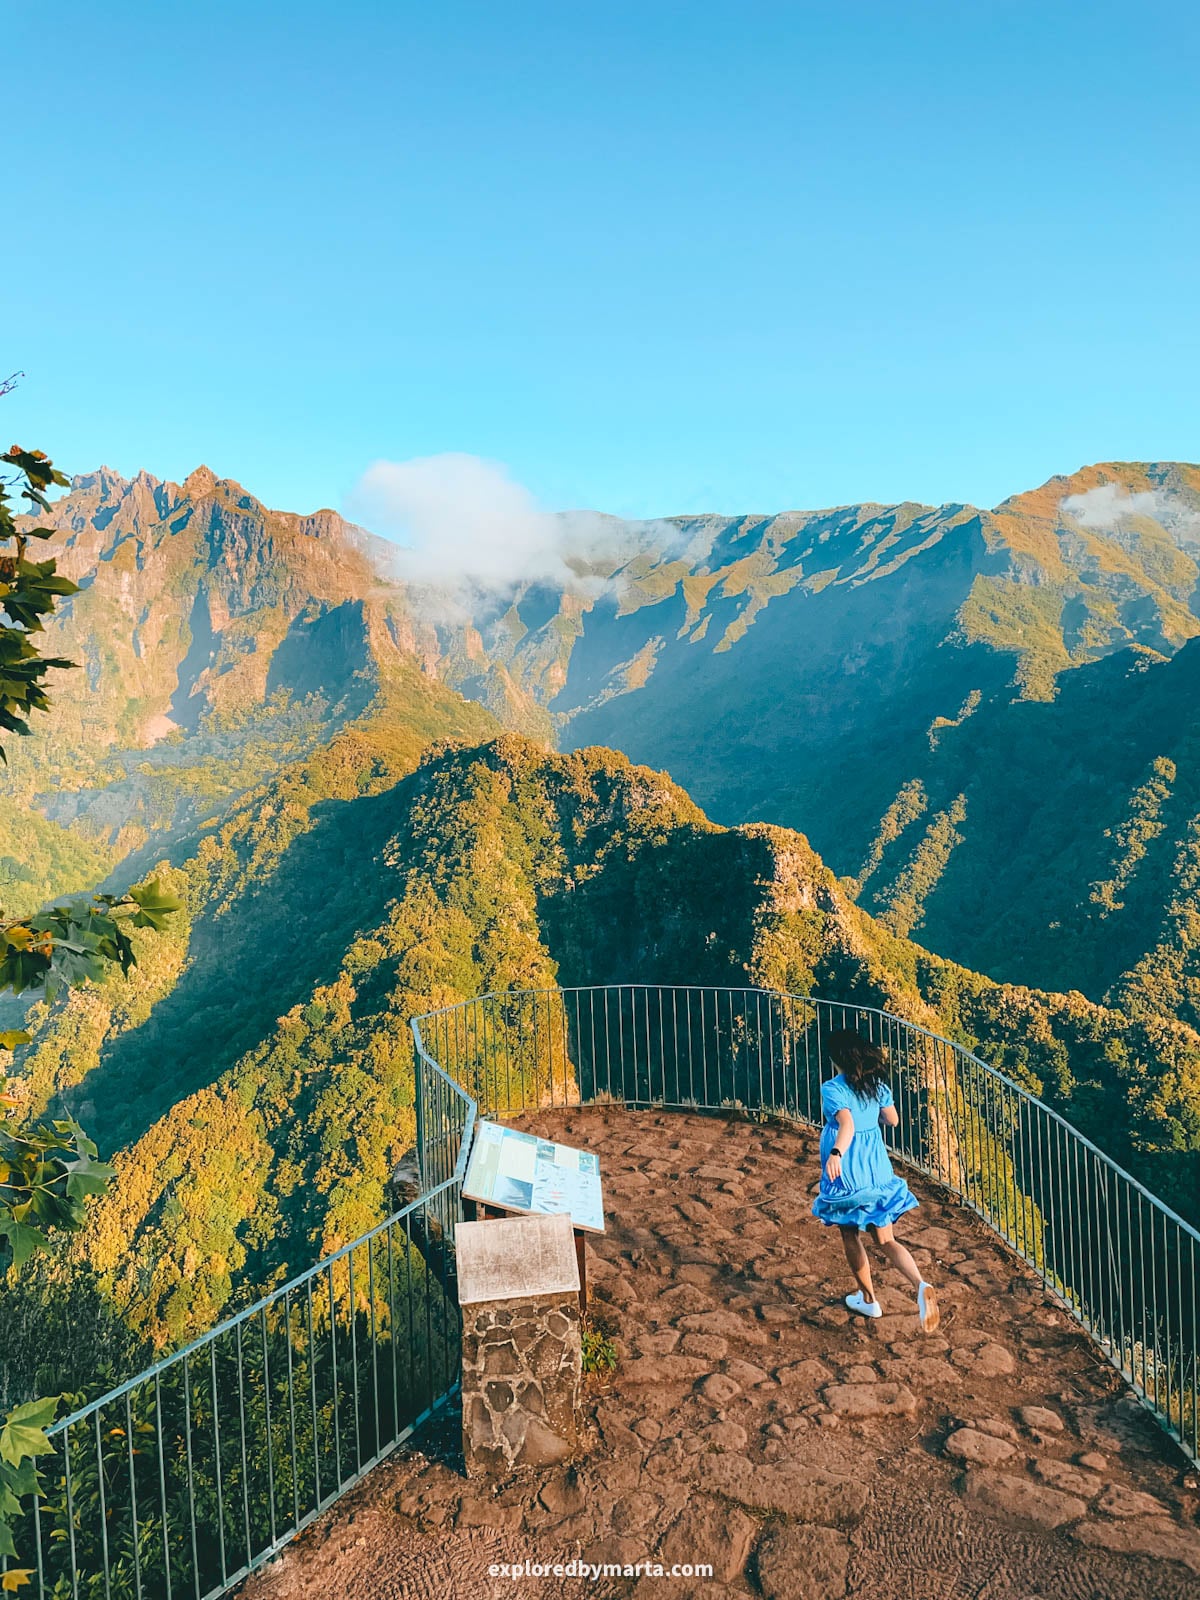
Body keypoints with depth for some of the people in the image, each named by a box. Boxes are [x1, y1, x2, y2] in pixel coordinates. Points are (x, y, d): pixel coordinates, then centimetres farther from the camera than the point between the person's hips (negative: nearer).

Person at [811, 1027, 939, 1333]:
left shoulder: (832, 1089, -17)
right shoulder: (877, 1083, 1)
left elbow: (847, 1124, -33)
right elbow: (893, 1120, 12)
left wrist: (836, 1154, -49)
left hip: (846, 1171, -5)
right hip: (877, 1167, 5)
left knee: (850, 1236, 18)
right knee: (887, 1240, 8)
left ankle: (868, 1299, 30)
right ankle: (921, 1286, -16)